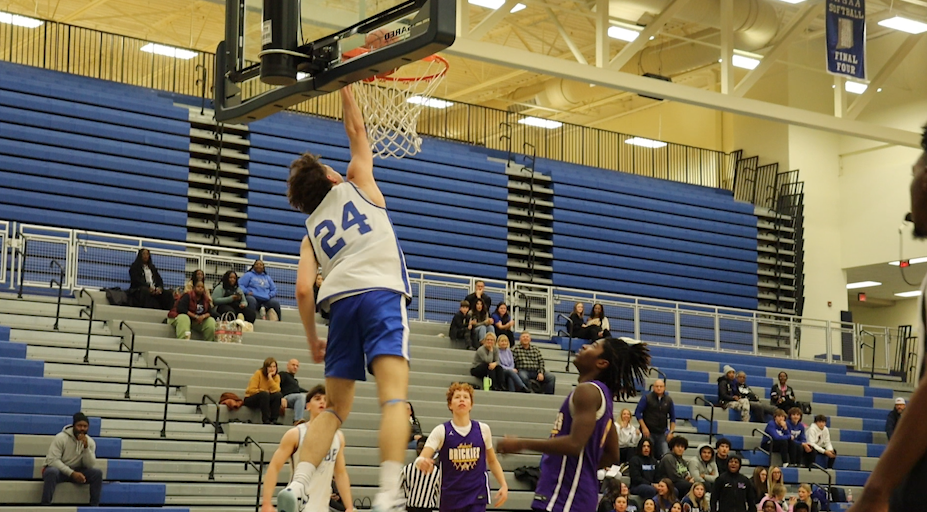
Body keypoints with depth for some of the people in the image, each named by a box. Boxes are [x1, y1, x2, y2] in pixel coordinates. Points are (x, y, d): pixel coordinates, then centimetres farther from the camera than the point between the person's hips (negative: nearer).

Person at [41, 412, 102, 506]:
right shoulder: (61, 438, -15)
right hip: (59, 469, -4)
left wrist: (86, 447, -24)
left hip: (76, 471, 4)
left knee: (97, 473, -20)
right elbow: (52, 460, -22)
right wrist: (72, 473, -30)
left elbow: (90, 465, -8)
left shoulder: (90, 442, -2)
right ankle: (45, 506, -37)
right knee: (51, 472, -40)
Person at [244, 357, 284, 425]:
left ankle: (273, 420, -26)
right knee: (264, 394, -36)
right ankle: (266, 421, -36)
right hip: (250, 399, -4)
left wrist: (270, 378, -23)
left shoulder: (276, 377, 0)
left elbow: (276, 390, -18)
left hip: (266, 400, 4)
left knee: (278, 395, -25)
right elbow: (251, 390, -18)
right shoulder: (258, 373, -11)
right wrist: (264, 391, -24)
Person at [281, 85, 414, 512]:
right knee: (393, 398, -17)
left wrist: (313, 342, 20)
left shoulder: (311, 232, 24)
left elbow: (303, 290, 11)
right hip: (381, 292, -4)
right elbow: (356, 131, 33)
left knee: (336, 408, 16)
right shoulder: (357, 185, 20)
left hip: (340, 301, 4)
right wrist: (344, 87, 36)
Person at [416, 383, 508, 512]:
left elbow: (492, 461, 15)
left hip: (477, 497, 0)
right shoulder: (441, 431, -5)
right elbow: (422, 458, -16)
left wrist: (504, 485, 5)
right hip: (450, 497, 0)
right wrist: (422, 462, -40)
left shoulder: (483, 429, 1)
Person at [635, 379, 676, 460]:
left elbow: (672, 417, 14)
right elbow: (637, 412, -1)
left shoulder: (668, 400, 7)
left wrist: (671, 432, 5)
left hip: (662, 433, 3)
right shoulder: (646, 398, -1)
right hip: (648, 432, -3)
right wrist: (644, 427, -9)